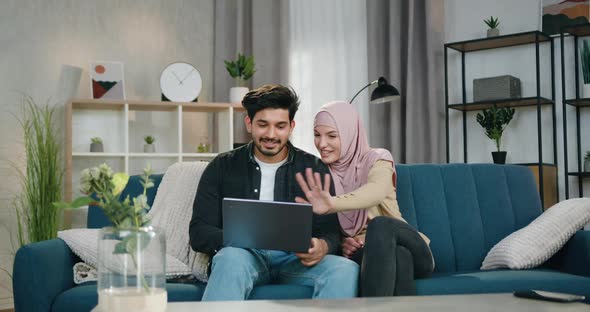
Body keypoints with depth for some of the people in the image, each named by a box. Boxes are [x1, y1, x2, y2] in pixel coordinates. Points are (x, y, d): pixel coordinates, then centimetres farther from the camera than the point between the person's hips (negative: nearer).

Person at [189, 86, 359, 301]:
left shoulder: (314, 169, 12)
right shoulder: (222, 168, 10)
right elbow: (199, 234, 4)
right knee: (233, 257, -38)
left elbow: (330, 232, 8)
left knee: (347, 269, -30)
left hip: (294, 259, 1)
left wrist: (322, 247, -18)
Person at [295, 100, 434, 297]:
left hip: (412, 252, -1)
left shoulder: (376, 159, -4)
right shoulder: (317, 173, 5)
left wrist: (333, 204, -50)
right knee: (398, 255, -35)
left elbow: (377, 191, -30)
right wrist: (339, 243, -18)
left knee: (379, 225, -37)